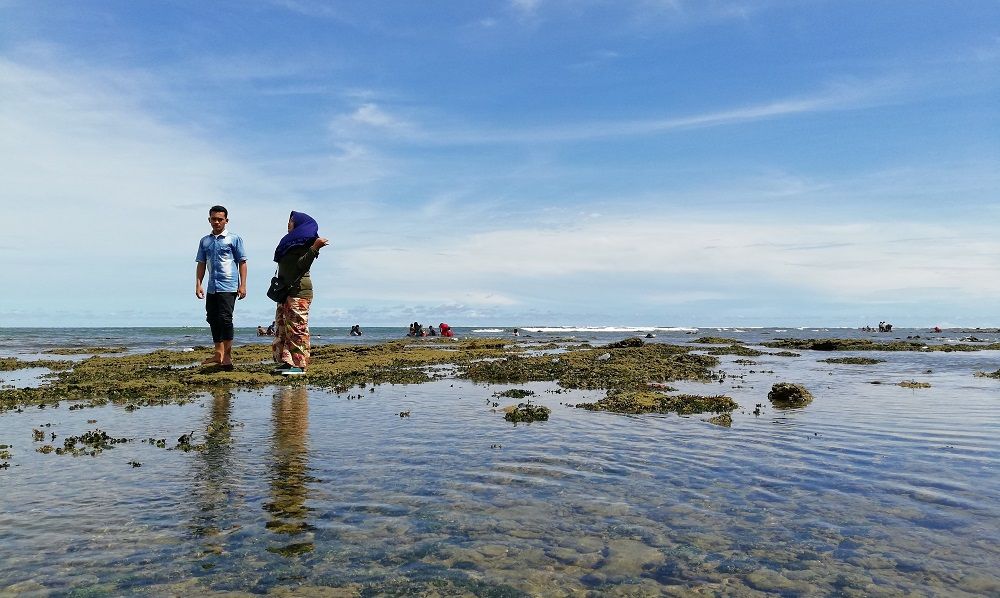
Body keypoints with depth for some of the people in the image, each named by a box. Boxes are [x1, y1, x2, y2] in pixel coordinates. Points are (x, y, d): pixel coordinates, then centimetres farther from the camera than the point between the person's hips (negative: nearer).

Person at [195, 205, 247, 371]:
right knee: (212, 319, 10)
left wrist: (243, 285, -8)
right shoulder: (204, 241, 14)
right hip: (211, 288, 6)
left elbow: (242, 262, -1)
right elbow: (201, 264, 15)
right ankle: (218, 354, 21)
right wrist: (198, 284, 5)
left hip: (228, 287, -6)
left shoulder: (234, 239, 1)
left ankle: (228, 355, -4)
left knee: (225, 318, -12)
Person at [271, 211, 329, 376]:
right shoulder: (291, 243, 23)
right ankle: (287, 361, 11)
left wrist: (315, 248, -31)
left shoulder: (305, 242, -4)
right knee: (281, 328, 8)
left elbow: (302, 265, -21)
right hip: (286, 291, 10)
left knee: (297, 327, -10)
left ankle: (299, 364, -9)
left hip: (299, 291, -10)